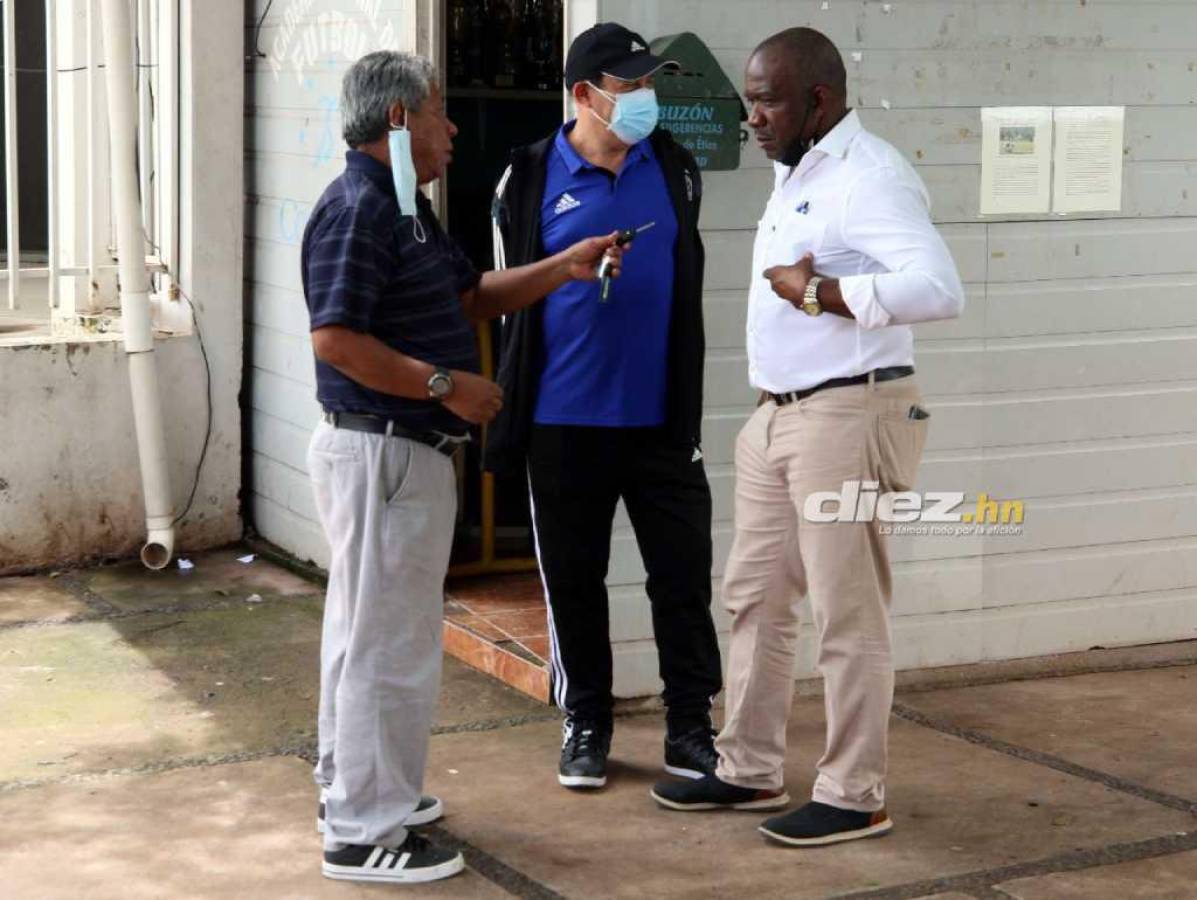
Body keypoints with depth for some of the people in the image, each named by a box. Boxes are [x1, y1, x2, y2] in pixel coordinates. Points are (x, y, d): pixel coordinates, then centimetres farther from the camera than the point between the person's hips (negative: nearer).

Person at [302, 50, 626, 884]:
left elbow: (474, 294, 21)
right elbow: (336, 339, -26)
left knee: (369, 631, 20)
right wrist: (447, 385, -21)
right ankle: (365, 833, 2)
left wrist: (563, 268, 9)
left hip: (402, 451, 11)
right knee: (389, 642, -5)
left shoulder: (404, 208, 14)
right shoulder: (357, 210, -18)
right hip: (380, 451, -11)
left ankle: (355, 790, 33)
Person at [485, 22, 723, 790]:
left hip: (661, 418, 2)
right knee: (574, 579, 9)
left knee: (684, 574, 3)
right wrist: (513, 416, 2)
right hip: (565, 422, -1)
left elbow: (688, 282, 13)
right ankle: (586, 724, 22)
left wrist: (688, 403, 10)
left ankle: (692, 726, 15)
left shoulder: (674, 168, 4)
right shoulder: (534, 178, -3)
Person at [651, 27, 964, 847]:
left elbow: (939, 288, -29)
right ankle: (750, 770, 25)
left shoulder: (868, 176, -16)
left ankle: (855, 797, 9)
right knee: (754, 597, 14)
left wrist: (818, 292, -23)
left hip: (846, 417, -10)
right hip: (779, 416, 10)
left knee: (847, 615, -1)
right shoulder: (797, 177, 15)